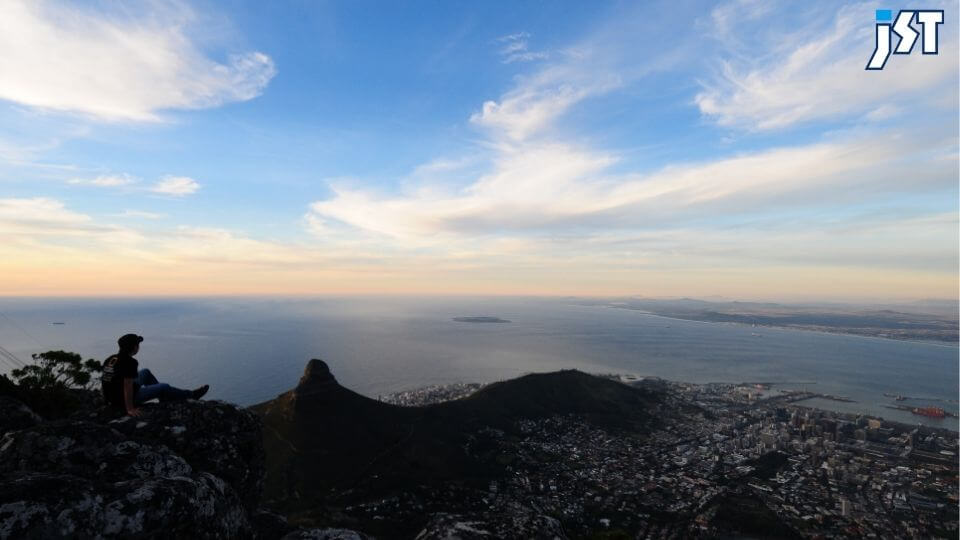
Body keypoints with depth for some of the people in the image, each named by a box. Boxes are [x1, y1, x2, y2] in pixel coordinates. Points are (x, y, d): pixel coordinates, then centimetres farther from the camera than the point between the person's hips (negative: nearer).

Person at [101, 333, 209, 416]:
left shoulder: (110, 359, 1)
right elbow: (128, 387, -27)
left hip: (110, 400, 9)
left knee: (146, 372, 23)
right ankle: (191, 394, 22)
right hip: (122, 402, -9)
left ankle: (164, 397, 33)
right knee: (164, 387, 3)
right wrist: (130, 409, -22)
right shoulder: (130, 362, -26)